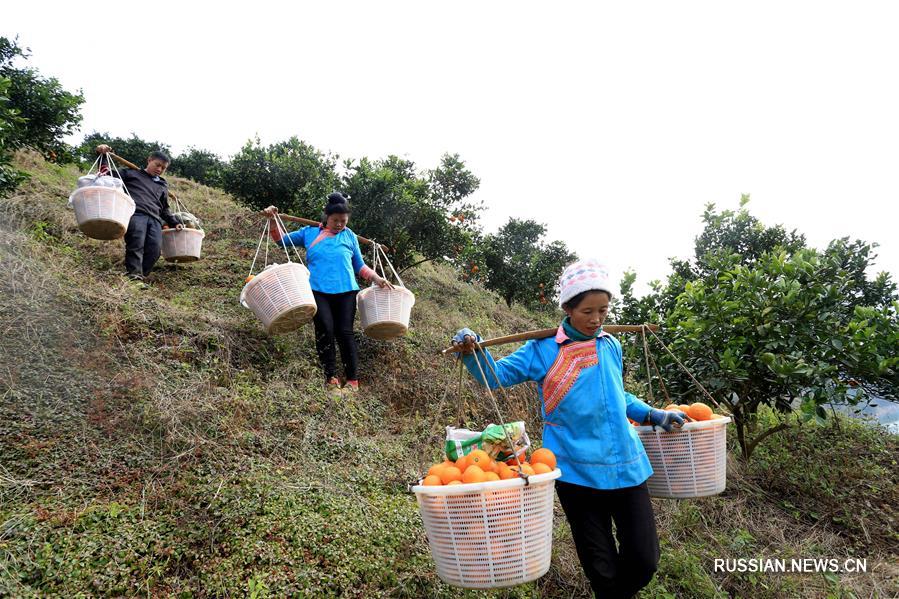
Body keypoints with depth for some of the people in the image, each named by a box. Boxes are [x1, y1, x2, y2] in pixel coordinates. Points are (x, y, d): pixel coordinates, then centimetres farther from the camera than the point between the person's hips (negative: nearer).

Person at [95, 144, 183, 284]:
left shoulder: (163, 185, 34)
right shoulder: (132, 173, 24)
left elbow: (164, 209, 36)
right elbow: (107, 175, 22)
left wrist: (175, 222, 23)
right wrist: (103, 156, 13)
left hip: (154, 219, 4)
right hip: (135, 213, -4)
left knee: (155, 249, -19)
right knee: (136, 244, -27)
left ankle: (140, 275, -16)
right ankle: (134, 275, -32)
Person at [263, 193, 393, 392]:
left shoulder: (349, 236, 17)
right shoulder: (309, 233, 15)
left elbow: (359, 266, 20)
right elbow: (281, 240, 21)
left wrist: (377, 278, 7)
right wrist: (273, 220, 6)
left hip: (345, 290, 0)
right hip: (318, 291, 0)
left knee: (345, 332, -6)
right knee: (325, 330, -14)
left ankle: (352, 380, 1)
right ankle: (330, 378, -4)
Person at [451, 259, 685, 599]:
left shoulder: (611, 346, 7)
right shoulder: (544, 350, -7)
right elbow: (495, 376, -4)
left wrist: (652, 415, 13)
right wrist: (472, 351, -22)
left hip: (627, 467, 4)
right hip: (578, 472, -4)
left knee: (644, 561, 9)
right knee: (601, 568, 8)